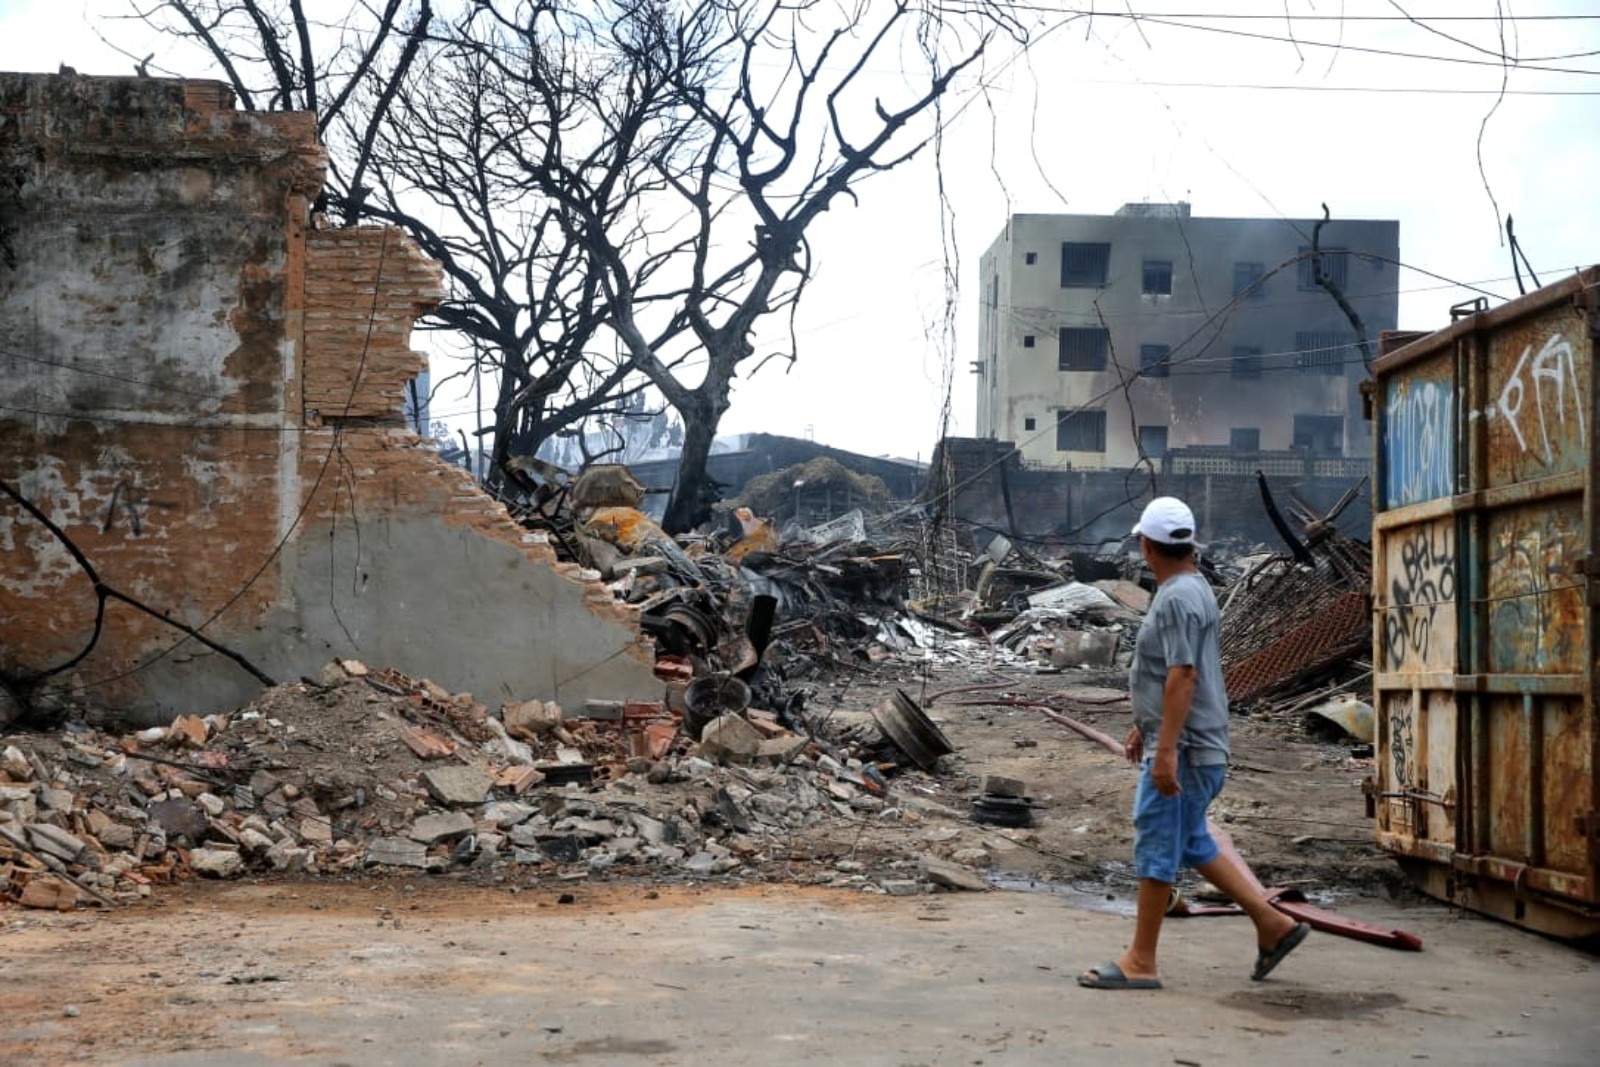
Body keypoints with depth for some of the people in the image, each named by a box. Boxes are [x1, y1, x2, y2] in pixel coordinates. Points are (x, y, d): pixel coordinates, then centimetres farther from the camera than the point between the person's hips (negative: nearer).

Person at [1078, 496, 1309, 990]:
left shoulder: (1177, 598, -18)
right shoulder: (1193, 588, 14)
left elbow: (1182, 677, -25)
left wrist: (1165, 750, -27)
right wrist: (1144, 726, 28)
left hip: (1182, 749, -10)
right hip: (1193, 746, 10)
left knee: (1156, 848, -3)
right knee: (1192, 844, 18)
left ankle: (1140, 963, 6)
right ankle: (1273, 924, 21)